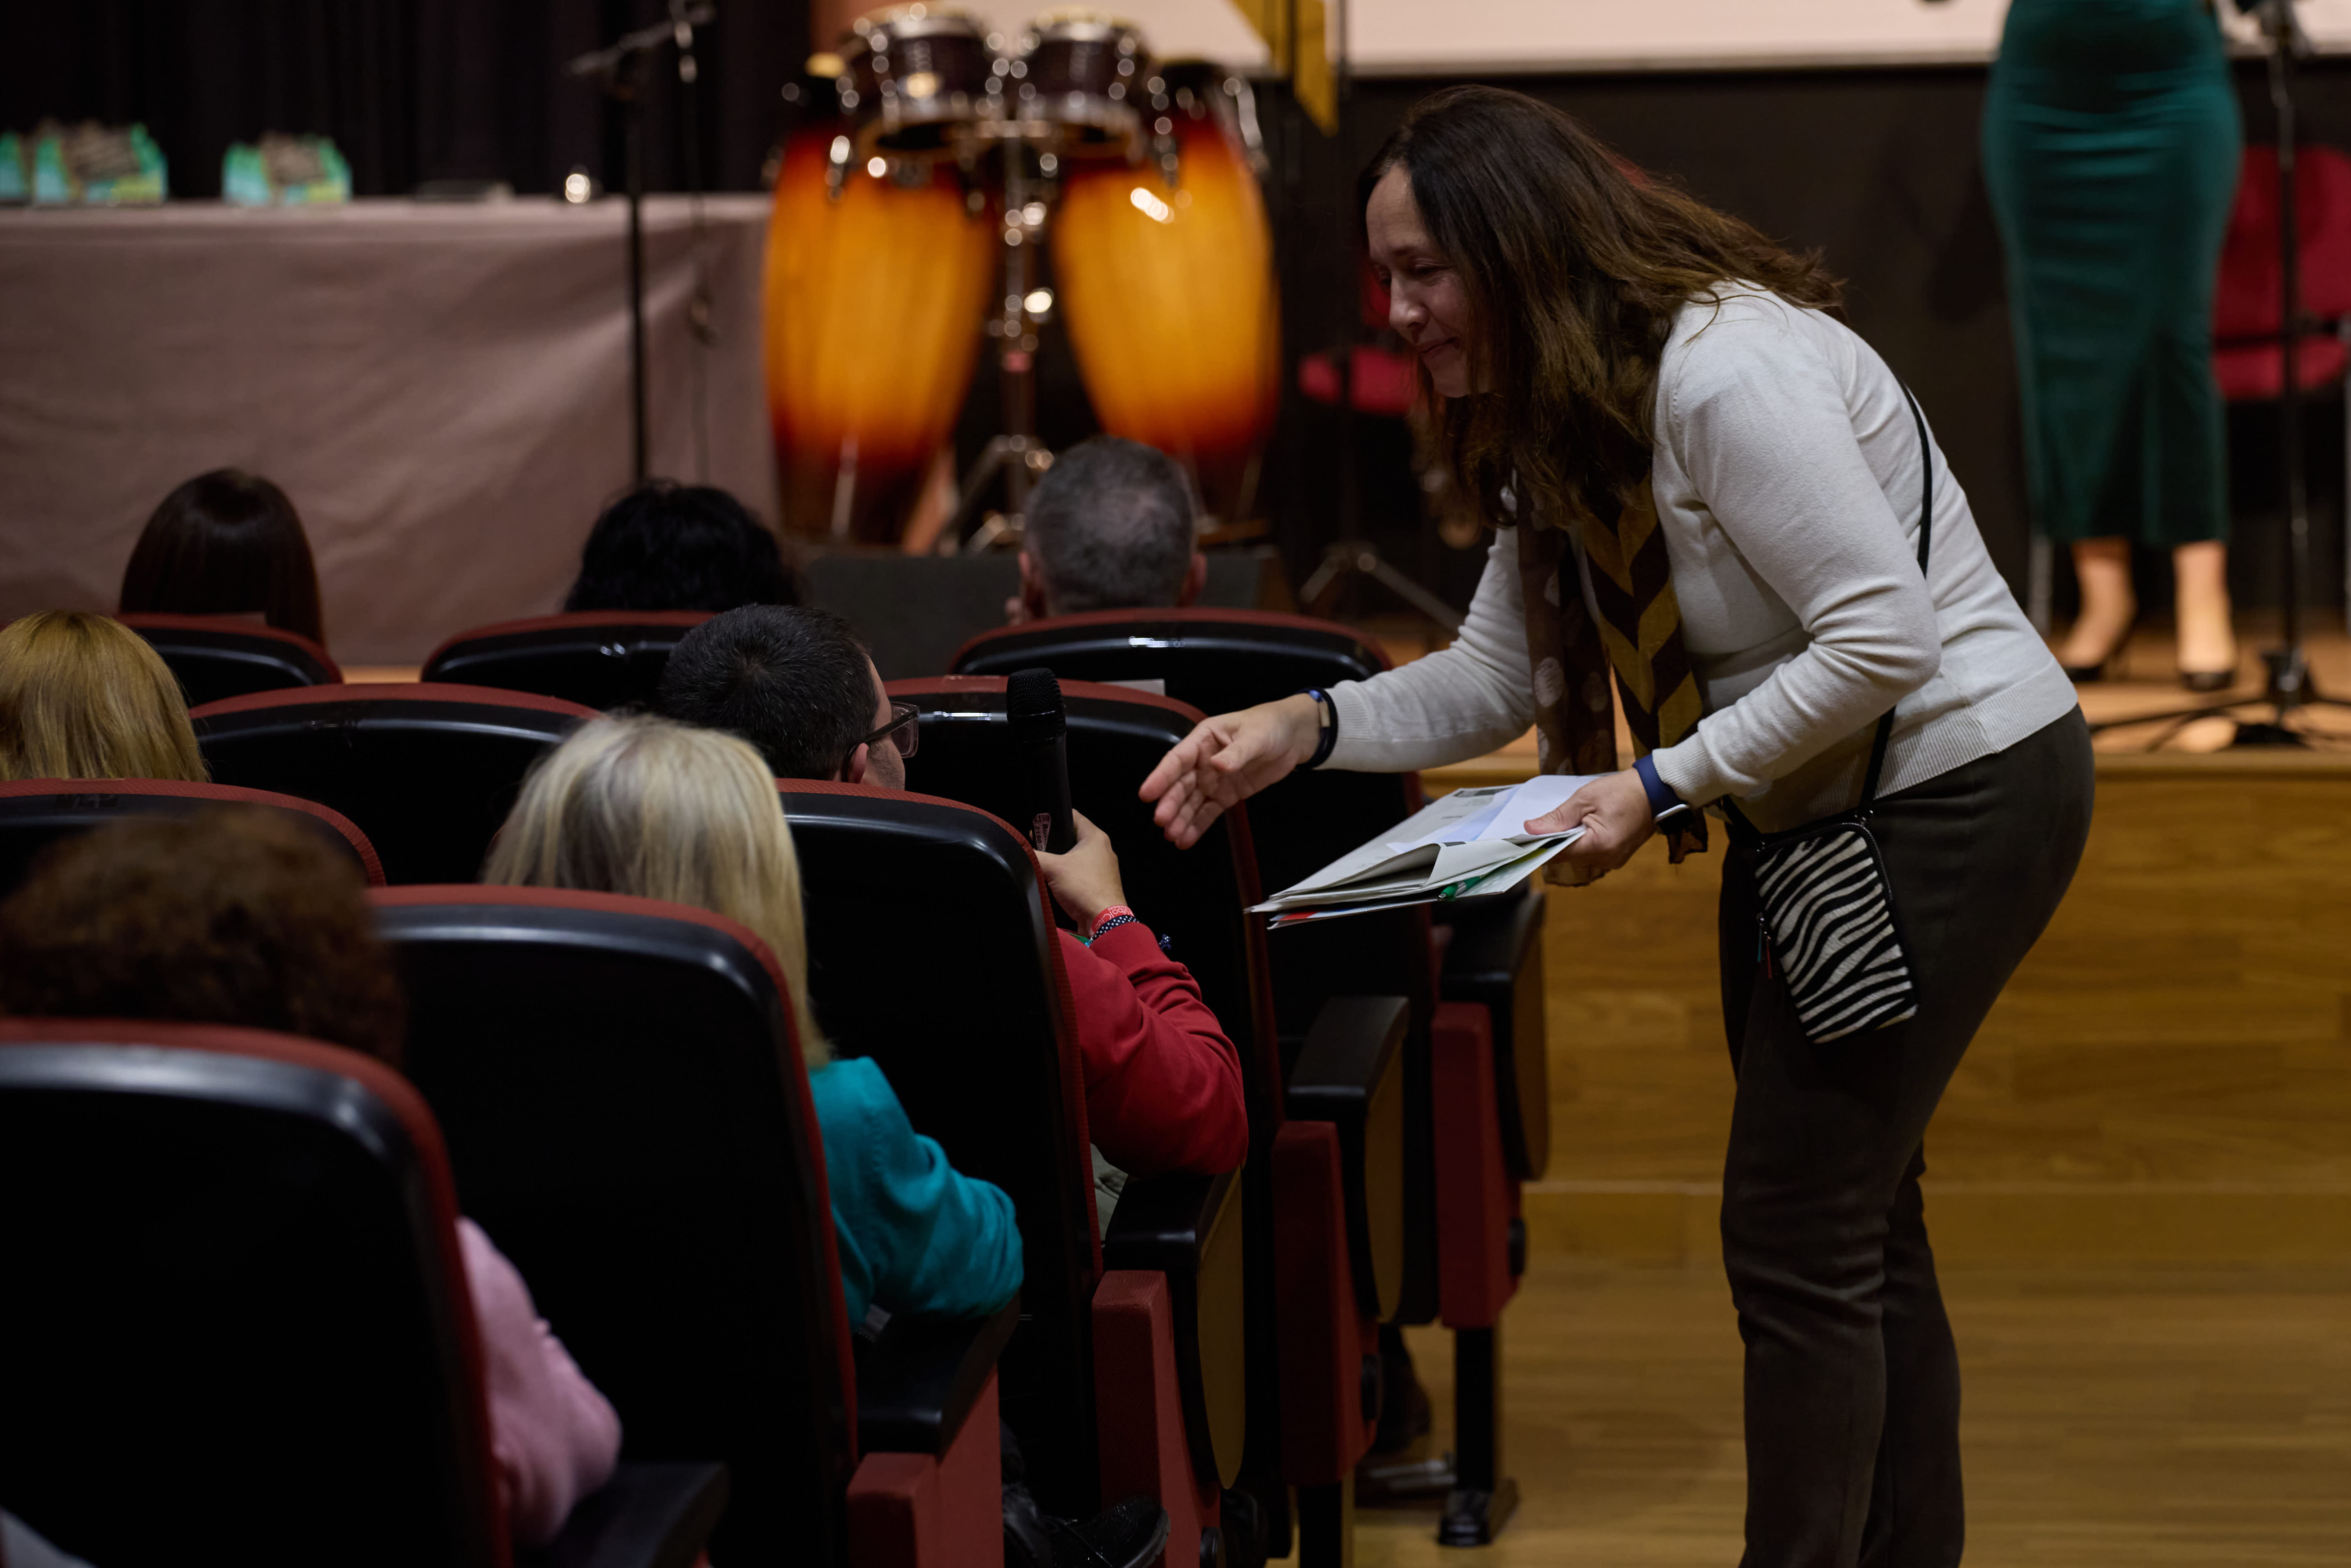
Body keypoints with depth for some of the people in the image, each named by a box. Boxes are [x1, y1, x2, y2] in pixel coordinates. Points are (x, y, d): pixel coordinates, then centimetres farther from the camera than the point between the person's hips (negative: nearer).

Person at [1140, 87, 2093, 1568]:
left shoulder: (1725, 372, -25)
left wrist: (1665, 787, -27)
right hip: (1816, 815, 10)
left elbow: (1886, 640, -28)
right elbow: (1496, 676, 9)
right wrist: (1307, 725, -6)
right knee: (1853, 1222, 18)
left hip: (1958, 788, -10)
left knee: (1798, 1237, -8)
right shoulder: (1560, 424, 7)